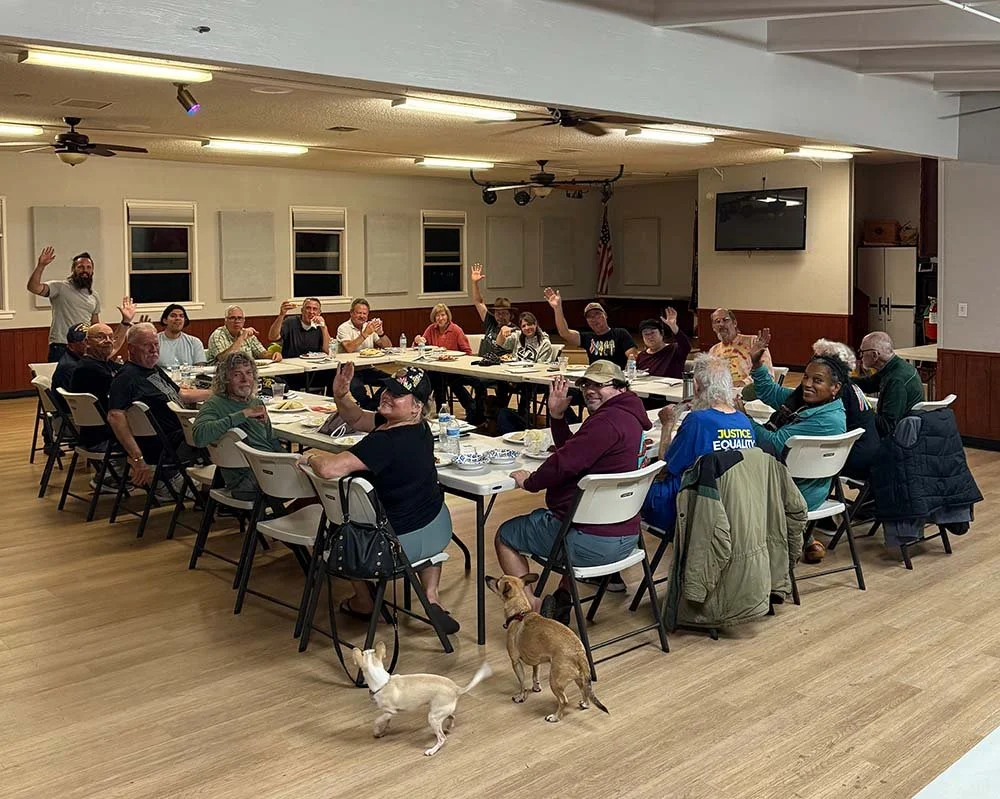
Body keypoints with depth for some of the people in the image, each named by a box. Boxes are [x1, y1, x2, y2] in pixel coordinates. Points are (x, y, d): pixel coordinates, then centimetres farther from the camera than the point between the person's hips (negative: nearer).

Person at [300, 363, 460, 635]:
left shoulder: (387, 441, -29)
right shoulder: (419, 427, -2)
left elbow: (329, 468, -37)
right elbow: (356, 419, 11)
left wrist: (311, 457, -15)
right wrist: (341, 396, -7)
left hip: (399, 542, -6)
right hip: (439, 531, 7)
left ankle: (363, 602, 37)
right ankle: (431, 597, 25)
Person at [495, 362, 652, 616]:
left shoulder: (608, 421, -21)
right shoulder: (631, 418, 12)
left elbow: (565, 462, -25)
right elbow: (574, 452, 19)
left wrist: (530, 481, -8)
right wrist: (557, 415, 8)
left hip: (593, 542, -10)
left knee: (505, 535, 9)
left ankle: (533, 610, 7)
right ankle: (562, 601, 32)